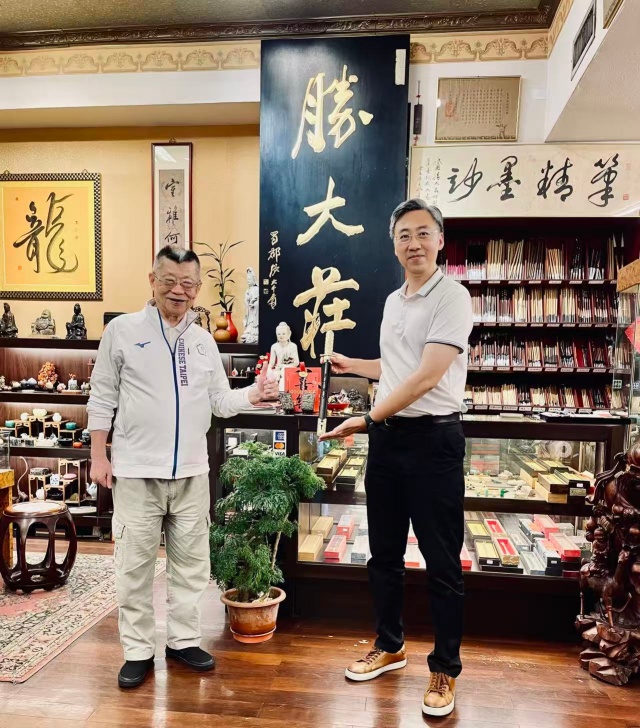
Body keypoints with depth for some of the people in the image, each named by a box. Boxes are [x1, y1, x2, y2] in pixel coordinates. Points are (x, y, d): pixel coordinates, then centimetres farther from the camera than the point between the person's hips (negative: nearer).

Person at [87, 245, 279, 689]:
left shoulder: (204, 341, 8)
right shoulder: (123, 330, -2)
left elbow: (220, 401, 8)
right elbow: (103, 398, -1)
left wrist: (253, 395, -10)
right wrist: (99, 456, -4)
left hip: (191, 472, 4)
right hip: (136, 471, -3)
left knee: (191, 562, 13)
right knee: (135, 565, 6)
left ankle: (183, 639, 30)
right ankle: (138, 650, 23)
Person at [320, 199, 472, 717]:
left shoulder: (452, 297, -12)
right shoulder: (392, 302, 12)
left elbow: (426, 377, -21)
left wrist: (366, 419, -17)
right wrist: (352, 365, 22)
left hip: (433, 439, -7)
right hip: (387, 437, 8)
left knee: (442, 562, 5)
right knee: (384, 553, 17)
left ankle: (446, 669, 23)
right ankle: (390, 646, 36)